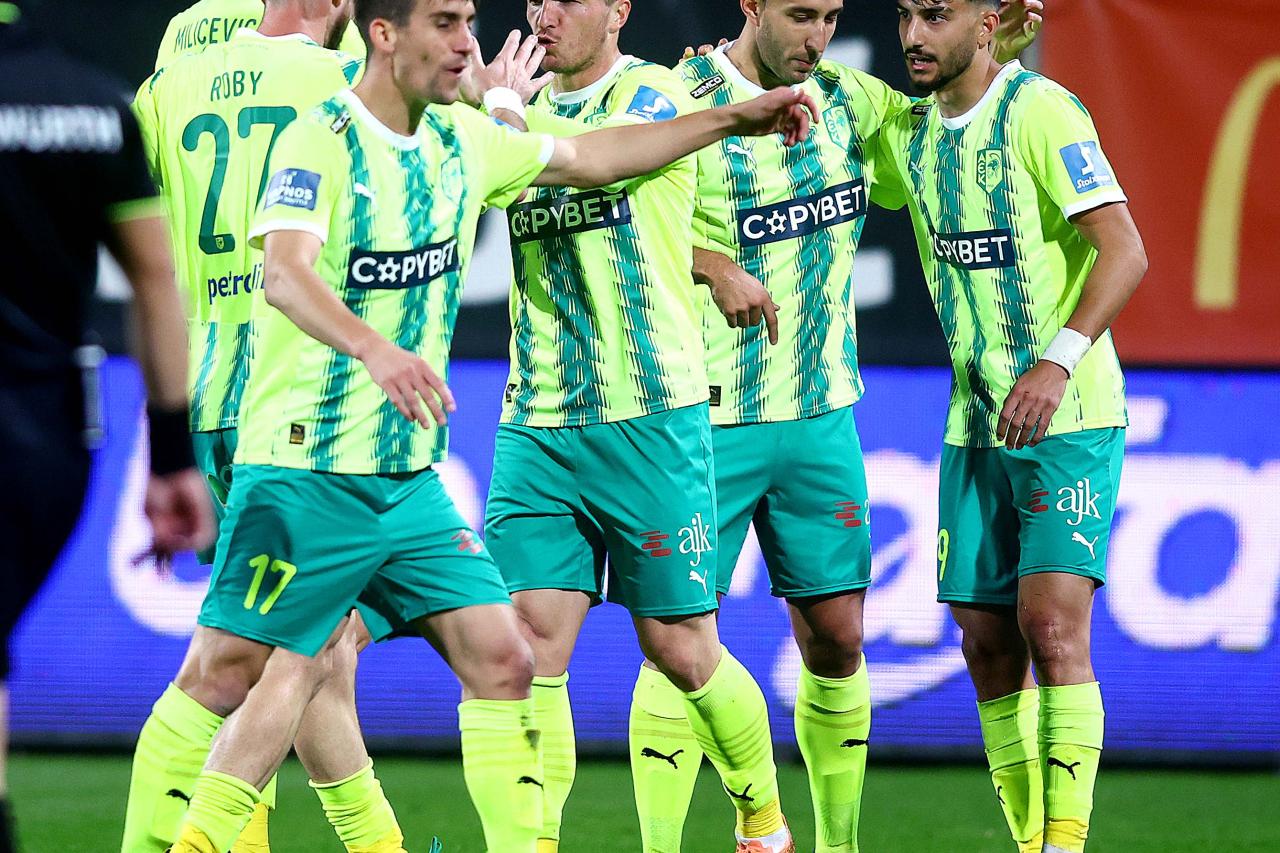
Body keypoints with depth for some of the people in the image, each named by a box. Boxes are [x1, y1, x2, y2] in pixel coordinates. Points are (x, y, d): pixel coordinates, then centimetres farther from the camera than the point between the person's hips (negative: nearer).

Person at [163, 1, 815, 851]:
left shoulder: (462, 138, 9)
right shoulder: (321, 141, -13)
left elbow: (587, 158, 25)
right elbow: (285, 271, -29)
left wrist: (734, 120, 25)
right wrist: (375, 350, -46)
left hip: (410, 478, 7)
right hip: (303, 471, -7)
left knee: (501, 660, -1)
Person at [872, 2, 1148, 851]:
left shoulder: (1040, 111, -13)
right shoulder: (907, 133, 9)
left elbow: (1124, 250, -18)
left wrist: (1060, 360, -30)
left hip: (1070, 420, -7)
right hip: (975, 424, 7)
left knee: (1052, 623, -17)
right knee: (987, 643, 5)